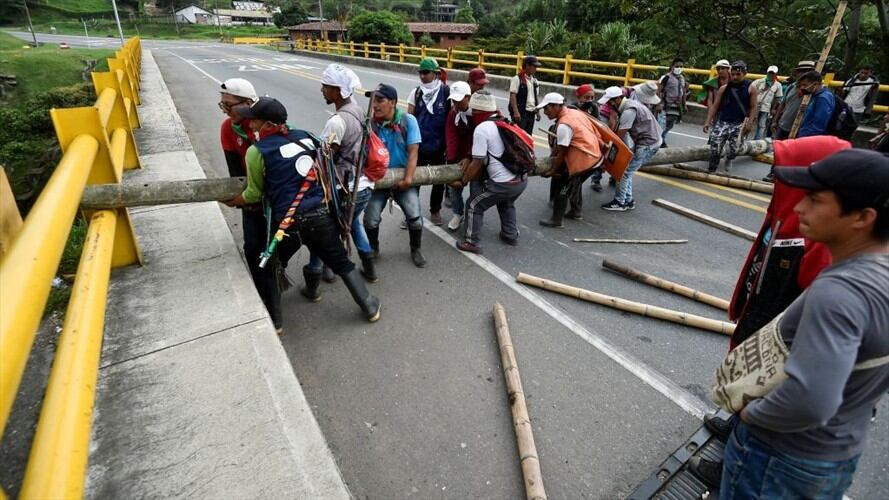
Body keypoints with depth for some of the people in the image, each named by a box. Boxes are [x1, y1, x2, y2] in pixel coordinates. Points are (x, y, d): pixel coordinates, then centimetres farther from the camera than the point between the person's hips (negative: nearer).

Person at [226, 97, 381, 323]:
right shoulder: (303, 136, 6)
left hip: (287, 222, -3)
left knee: (270, 268, 23)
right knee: (342, 263, 17)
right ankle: (370, 307, 24)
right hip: (320, 215, 3)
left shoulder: (256, 152, -7)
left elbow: (254, 194, 3)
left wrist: (233, 202, 21)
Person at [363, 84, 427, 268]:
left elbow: (413, 152, -12)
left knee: (414, 216, -10)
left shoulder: (408, 120, -12)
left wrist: (408, 178, -19)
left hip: (403, 178, 0)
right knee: (370, 219, -6)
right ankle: (373, 249, 25)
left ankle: (415, 249, 20)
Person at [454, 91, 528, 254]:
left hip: (503, 183, -8)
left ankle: (471, 242, 15)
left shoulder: (481, 128, -11)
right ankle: (511, 235, 42)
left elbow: (477, 163, -9)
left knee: (474, 205, 11)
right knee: (506, 203, 36)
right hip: (522, 179, 8)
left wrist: (463, 181, 6)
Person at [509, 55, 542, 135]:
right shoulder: (517, 79, -9)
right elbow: (512, 96, -14)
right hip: (521, 113, -7)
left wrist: (537, 112, 17)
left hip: (531, 113, 7)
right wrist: (516, 112, -22)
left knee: (528, 136, 11)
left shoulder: (534, 80, 14)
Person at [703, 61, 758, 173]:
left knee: (734, 150, -7)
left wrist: (749, 123, -7)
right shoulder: (724, 88, 3)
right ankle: (711, 170, 10)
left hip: (739, 125, -1)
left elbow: (753, 107, 3)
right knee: (715, 148, -7)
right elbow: (715, 106, 4)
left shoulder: (750, 89, 1)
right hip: (722, 122, 1)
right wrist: (708, 121, -5)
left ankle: (728, 159, 30)